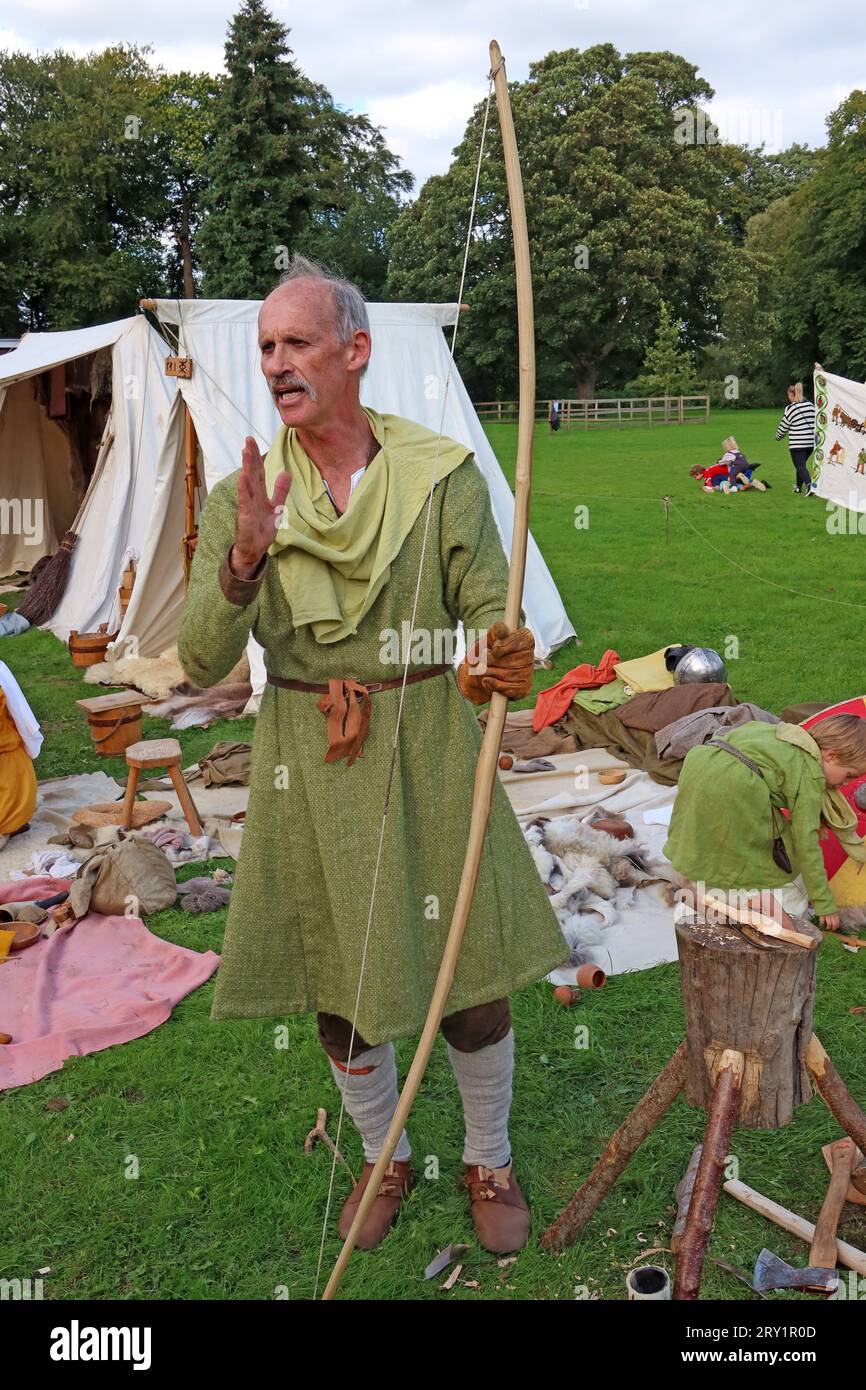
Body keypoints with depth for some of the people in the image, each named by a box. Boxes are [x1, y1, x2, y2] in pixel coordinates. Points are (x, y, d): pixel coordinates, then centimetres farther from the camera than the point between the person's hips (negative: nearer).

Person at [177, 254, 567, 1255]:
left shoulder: (443, 474, -6)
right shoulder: (243, 496, -3)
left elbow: (488, 616, -9)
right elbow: (201, 663, -10)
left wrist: (499, 661, -33)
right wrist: (245, 559, -28)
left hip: (428, 750, -1)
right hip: (308, 762, 2)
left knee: (472, 971, 9)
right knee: (337, 983, 15)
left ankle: (489, 1160, 37)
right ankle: (383, 1157, 42)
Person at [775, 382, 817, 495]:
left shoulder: (790, 408, -10)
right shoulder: (810, 405, 8)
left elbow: (784, 426, -1)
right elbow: (816, 421, 13)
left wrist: (778, 436, 18)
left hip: (797, 443, -6)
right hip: (811, 442, 7)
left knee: (800, 466, -6)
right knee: (801, 463, 23)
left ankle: (809, 484, -28)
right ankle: (798, 486, 32)